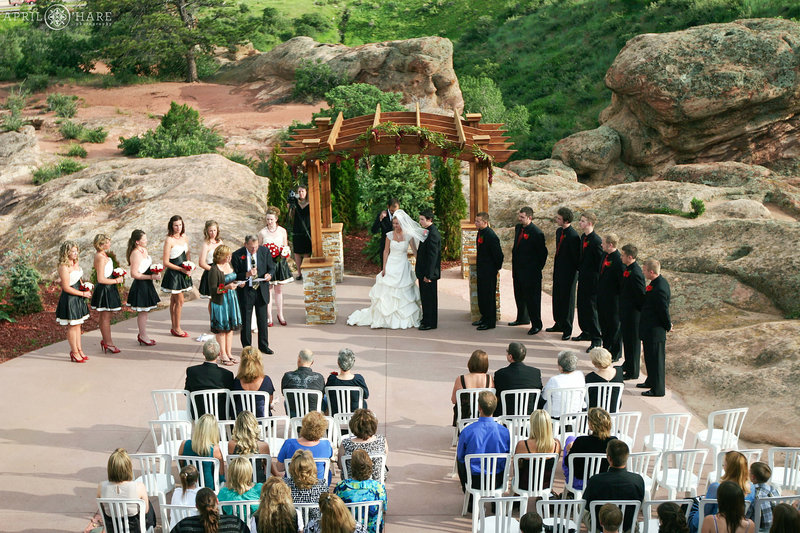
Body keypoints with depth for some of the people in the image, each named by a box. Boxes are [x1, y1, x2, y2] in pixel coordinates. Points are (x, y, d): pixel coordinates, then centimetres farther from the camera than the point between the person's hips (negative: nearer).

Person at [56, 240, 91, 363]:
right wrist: (83, 293, -15)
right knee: (72, 326, 0)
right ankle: (74, 352, 10)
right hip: (69, 299, -9)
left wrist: (85, 287, 4)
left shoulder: (75, 263, 7)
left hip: (78, 297, 9)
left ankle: (79, 349, 23)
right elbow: (66, 288, -20)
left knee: (77, 324, 14)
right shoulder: (64, 267, -20)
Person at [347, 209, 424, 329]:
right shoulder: (390, 235, -2)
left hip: (403, 267, 0)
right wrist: (384, 268, -2)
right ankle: (387, 318, 9)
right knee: (387, 292, 1)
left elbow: (415, 251, 1)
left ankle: (405, 319, 16)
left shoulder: (409, 235, -3)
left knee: (403, 293, 5)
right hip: (391, 266, 0)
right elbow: (386, 251, 2)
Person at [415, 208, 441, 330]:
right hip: (423, 271, 10)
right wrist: (418, 268, 20)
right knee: (425, 297, 18)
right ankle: (426, 319, 29)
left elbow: (433, 255, -22)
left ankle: (430, 323, 7)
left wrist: (428, 274, -22)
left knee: (430, 297, -1)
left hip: (429, 272, -10)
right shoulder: (428, 231, 11)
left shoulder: (433, 233, -20)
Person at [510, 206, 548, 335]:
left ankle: (536, 324, 8)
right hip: (518, 269, 9)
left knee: (532, 298, -2)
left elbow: (543, 253, -12)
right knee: (519, 296, 21)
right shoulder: (518, 228, 8)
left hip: (530, 272, -9)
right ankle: (522, 318, 38)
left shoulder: (536, 233, -18)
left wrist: (538, 269, -8)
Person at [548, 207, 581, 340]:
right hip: (558, 270, 9)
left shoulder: (573, 236, -21)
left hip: (568, 273, -8)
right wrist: (555, 265, 16)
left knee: (567, 300, 2)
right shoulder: (559, 231, 7)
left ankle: (567, 329, 13)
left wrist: (574, 271, -12)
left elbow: (576, 257, -17)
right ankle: (559, 324, 32)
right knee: (557, 298, 17)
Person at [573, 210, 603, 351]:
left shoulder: (596, 241, -20)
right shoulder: (583, 237, 7)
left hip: (592, 280, -9)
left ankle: (597, 339, 6)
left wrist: (595, 277, -14)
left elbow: (601, 262, -17)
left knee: (591, 308, -4)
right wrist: (580, 270, 14)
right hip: (583, 278, 9)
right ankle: (586, 332, 34)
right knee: (582, 306, 18)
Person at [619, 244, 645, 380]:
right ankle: (628, 364, 40)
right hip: (626, 312, 10)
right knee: (626, 338, 22)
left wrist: (641, 311, -14)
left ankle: (633, 372, 16)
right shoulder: (628, 269, 4)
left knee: (633, 341, 3)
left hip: (633, 313, -10)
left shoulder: (635, 273, -26)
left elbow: (641, 295, -24)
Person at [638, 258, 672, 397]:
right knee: (649, 357, 24)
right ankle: (651, 381, 41)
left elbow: (664, 310, -22)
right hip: (650, 330, 10)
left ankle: (658, 389, 15)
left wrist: (668, 326, -8)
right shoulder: (659, 282, 4)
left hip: (655, 331, -10)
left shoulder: (659, 288, -29)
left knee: (655, 359, 3)